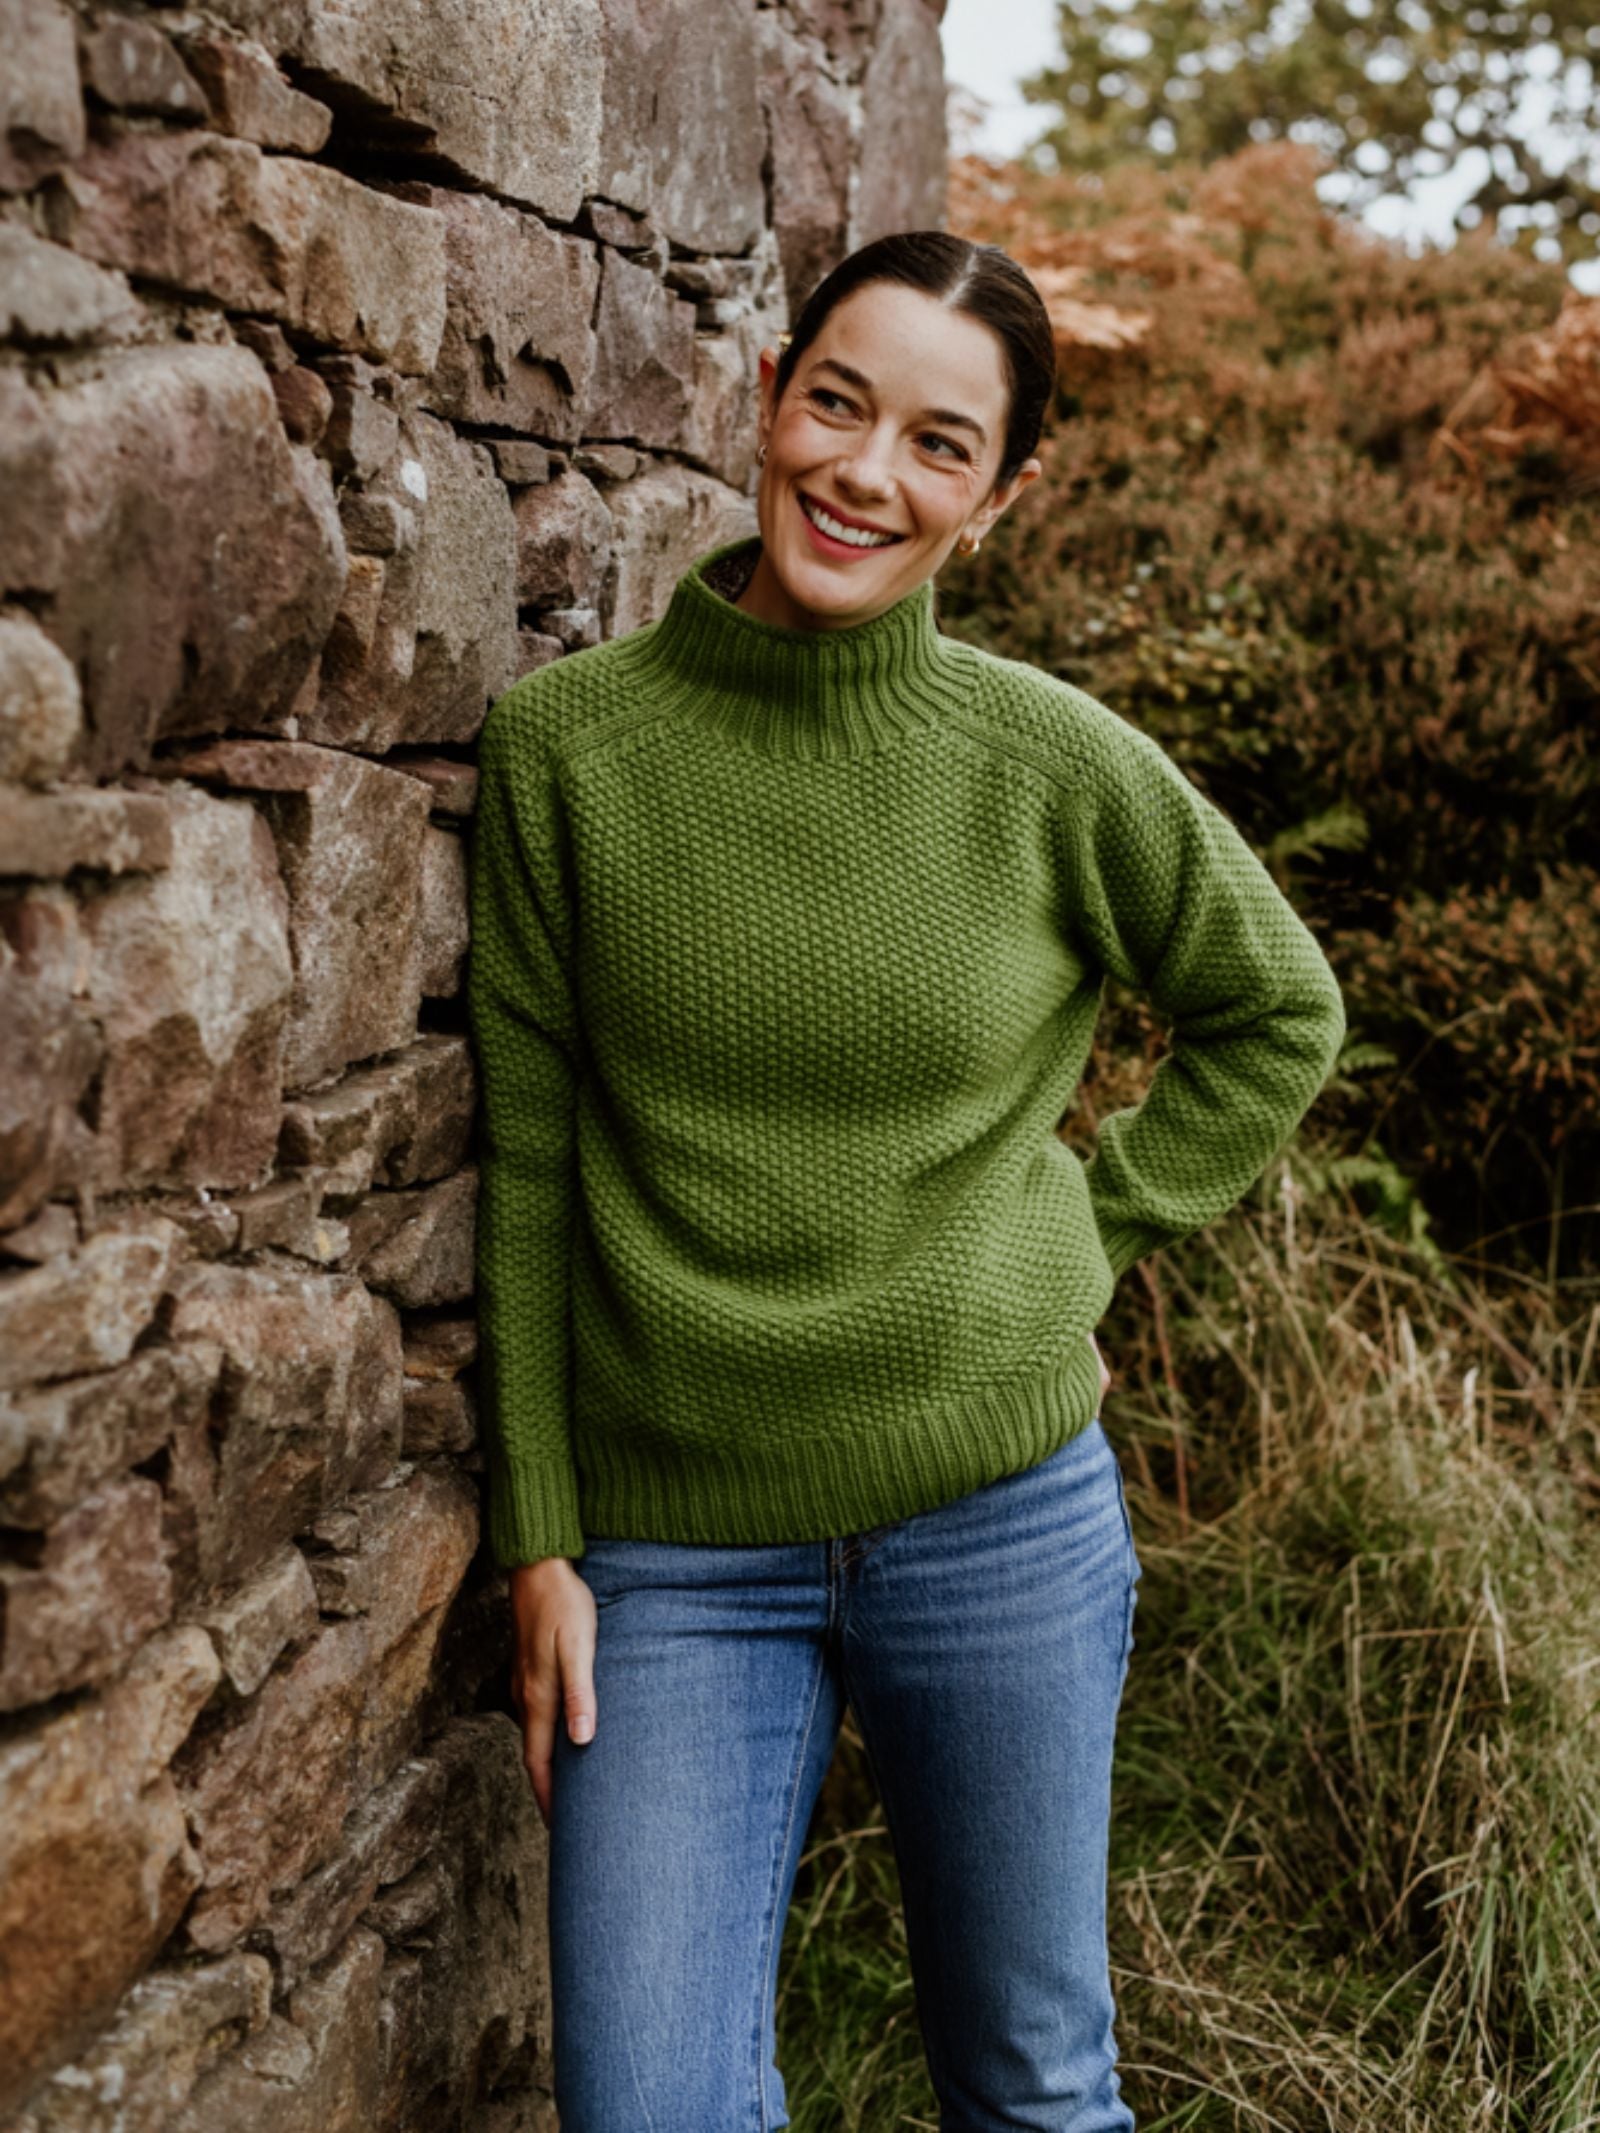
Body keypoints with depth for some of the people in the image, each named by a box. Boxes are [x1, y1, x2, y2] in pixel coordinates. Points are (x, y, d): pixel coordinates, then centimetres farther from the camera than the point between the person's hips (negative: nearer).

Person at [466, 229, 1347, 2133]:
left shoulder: (1054, 764, -6)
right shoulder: (563, 743, -6)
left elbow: (1278, 1011, 11)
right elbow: (528, 1162, -1)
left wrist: (1093, 1234, 2)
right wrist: (537, 1540, -1)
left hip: (1001, 1511, 1)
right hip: (672, 1548, 0)